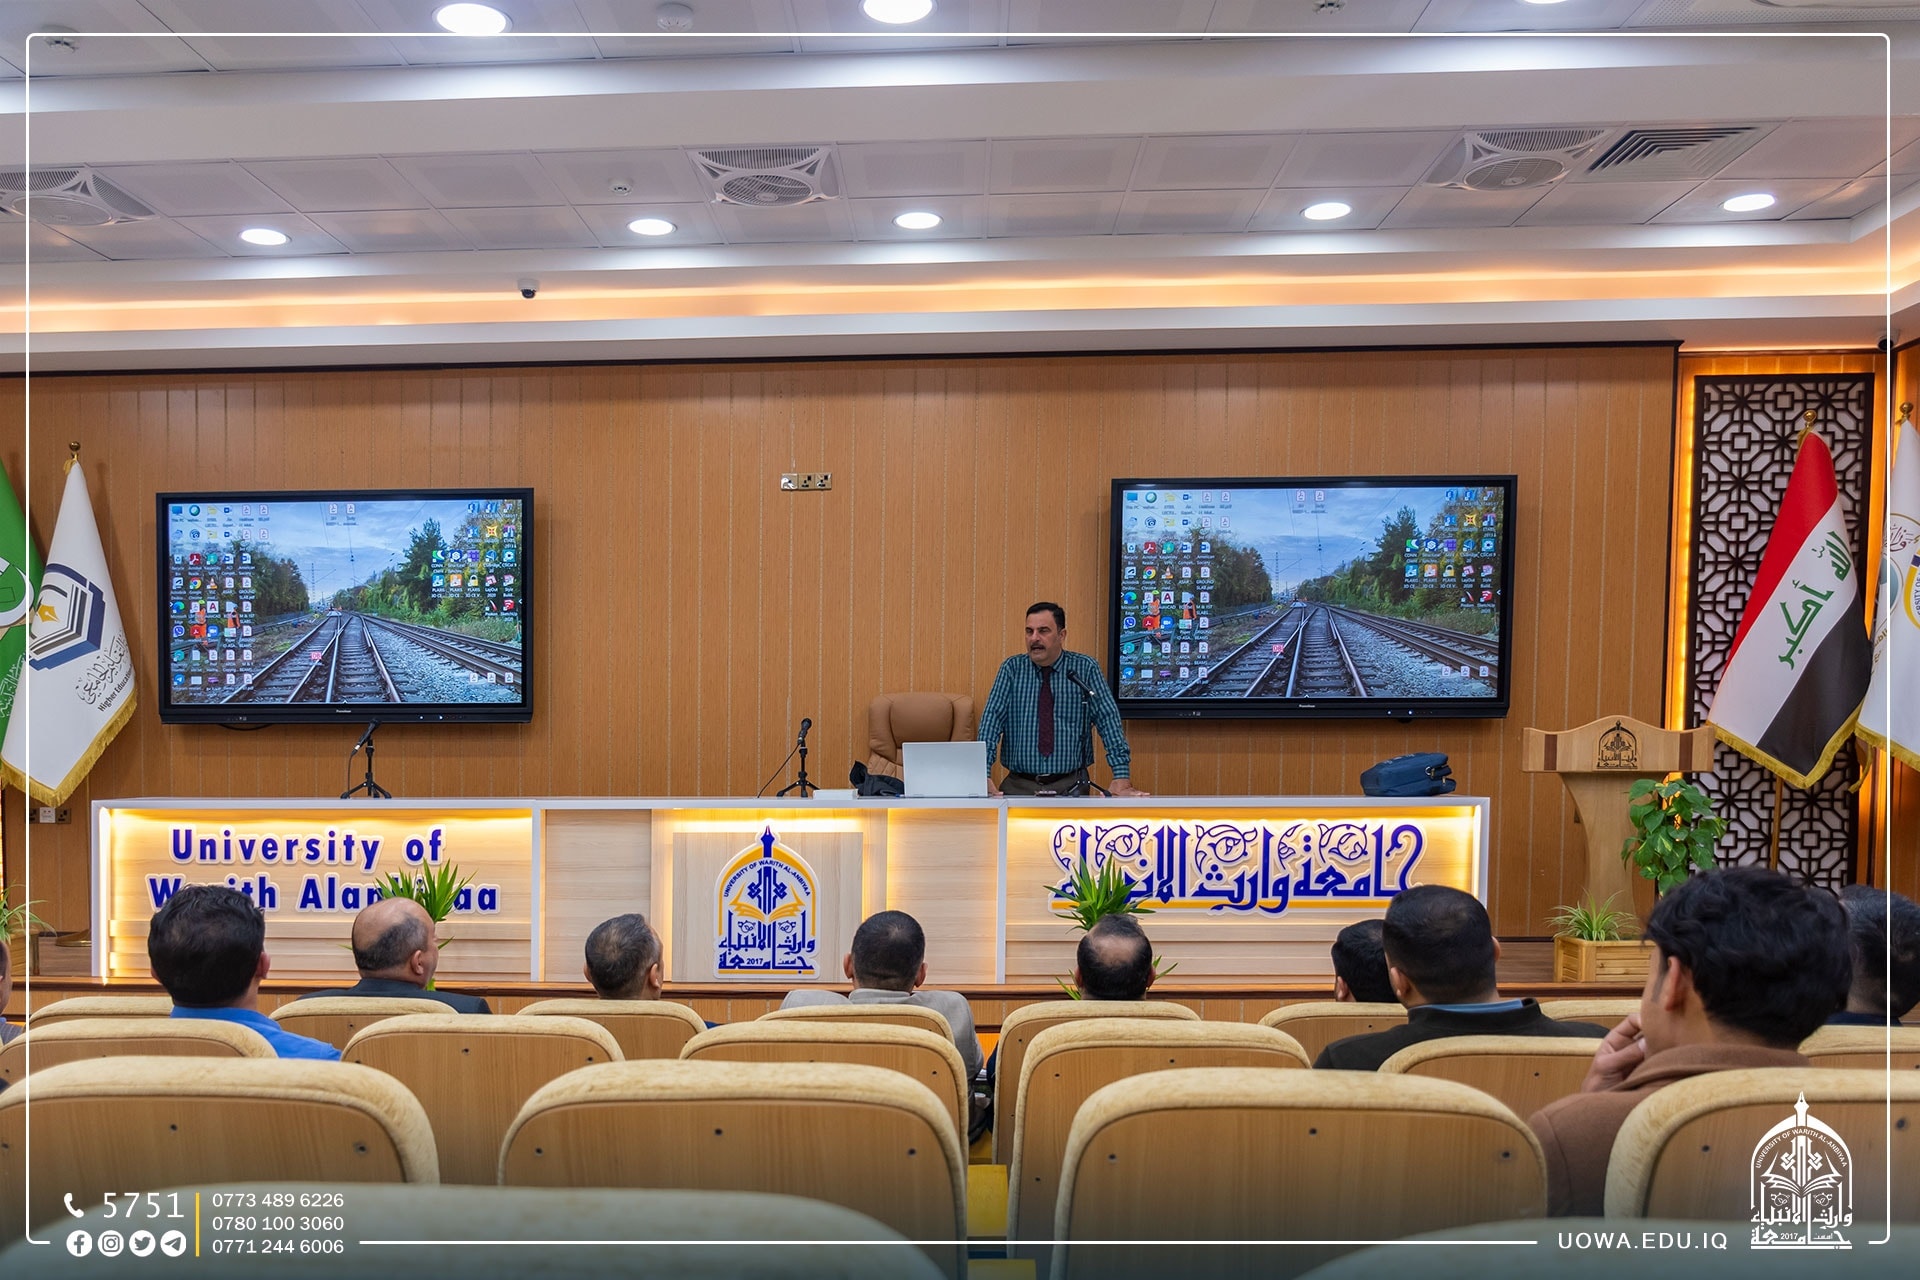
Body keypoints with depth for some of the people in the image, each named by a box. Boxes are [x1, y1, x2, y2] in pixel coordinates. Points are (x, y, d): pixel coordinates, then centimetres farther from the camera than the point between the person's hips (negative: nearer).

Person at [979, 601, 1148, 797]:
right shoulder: (1012, 668, 4)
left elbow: (1108, 719, -5)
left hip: (1070, 786, -1)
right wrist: (983, 775, -18)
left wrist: (1121, 778, -16)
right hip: (1019, 785, 1)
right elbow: (992, 717, -5)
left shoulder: (1085, 669, 2)